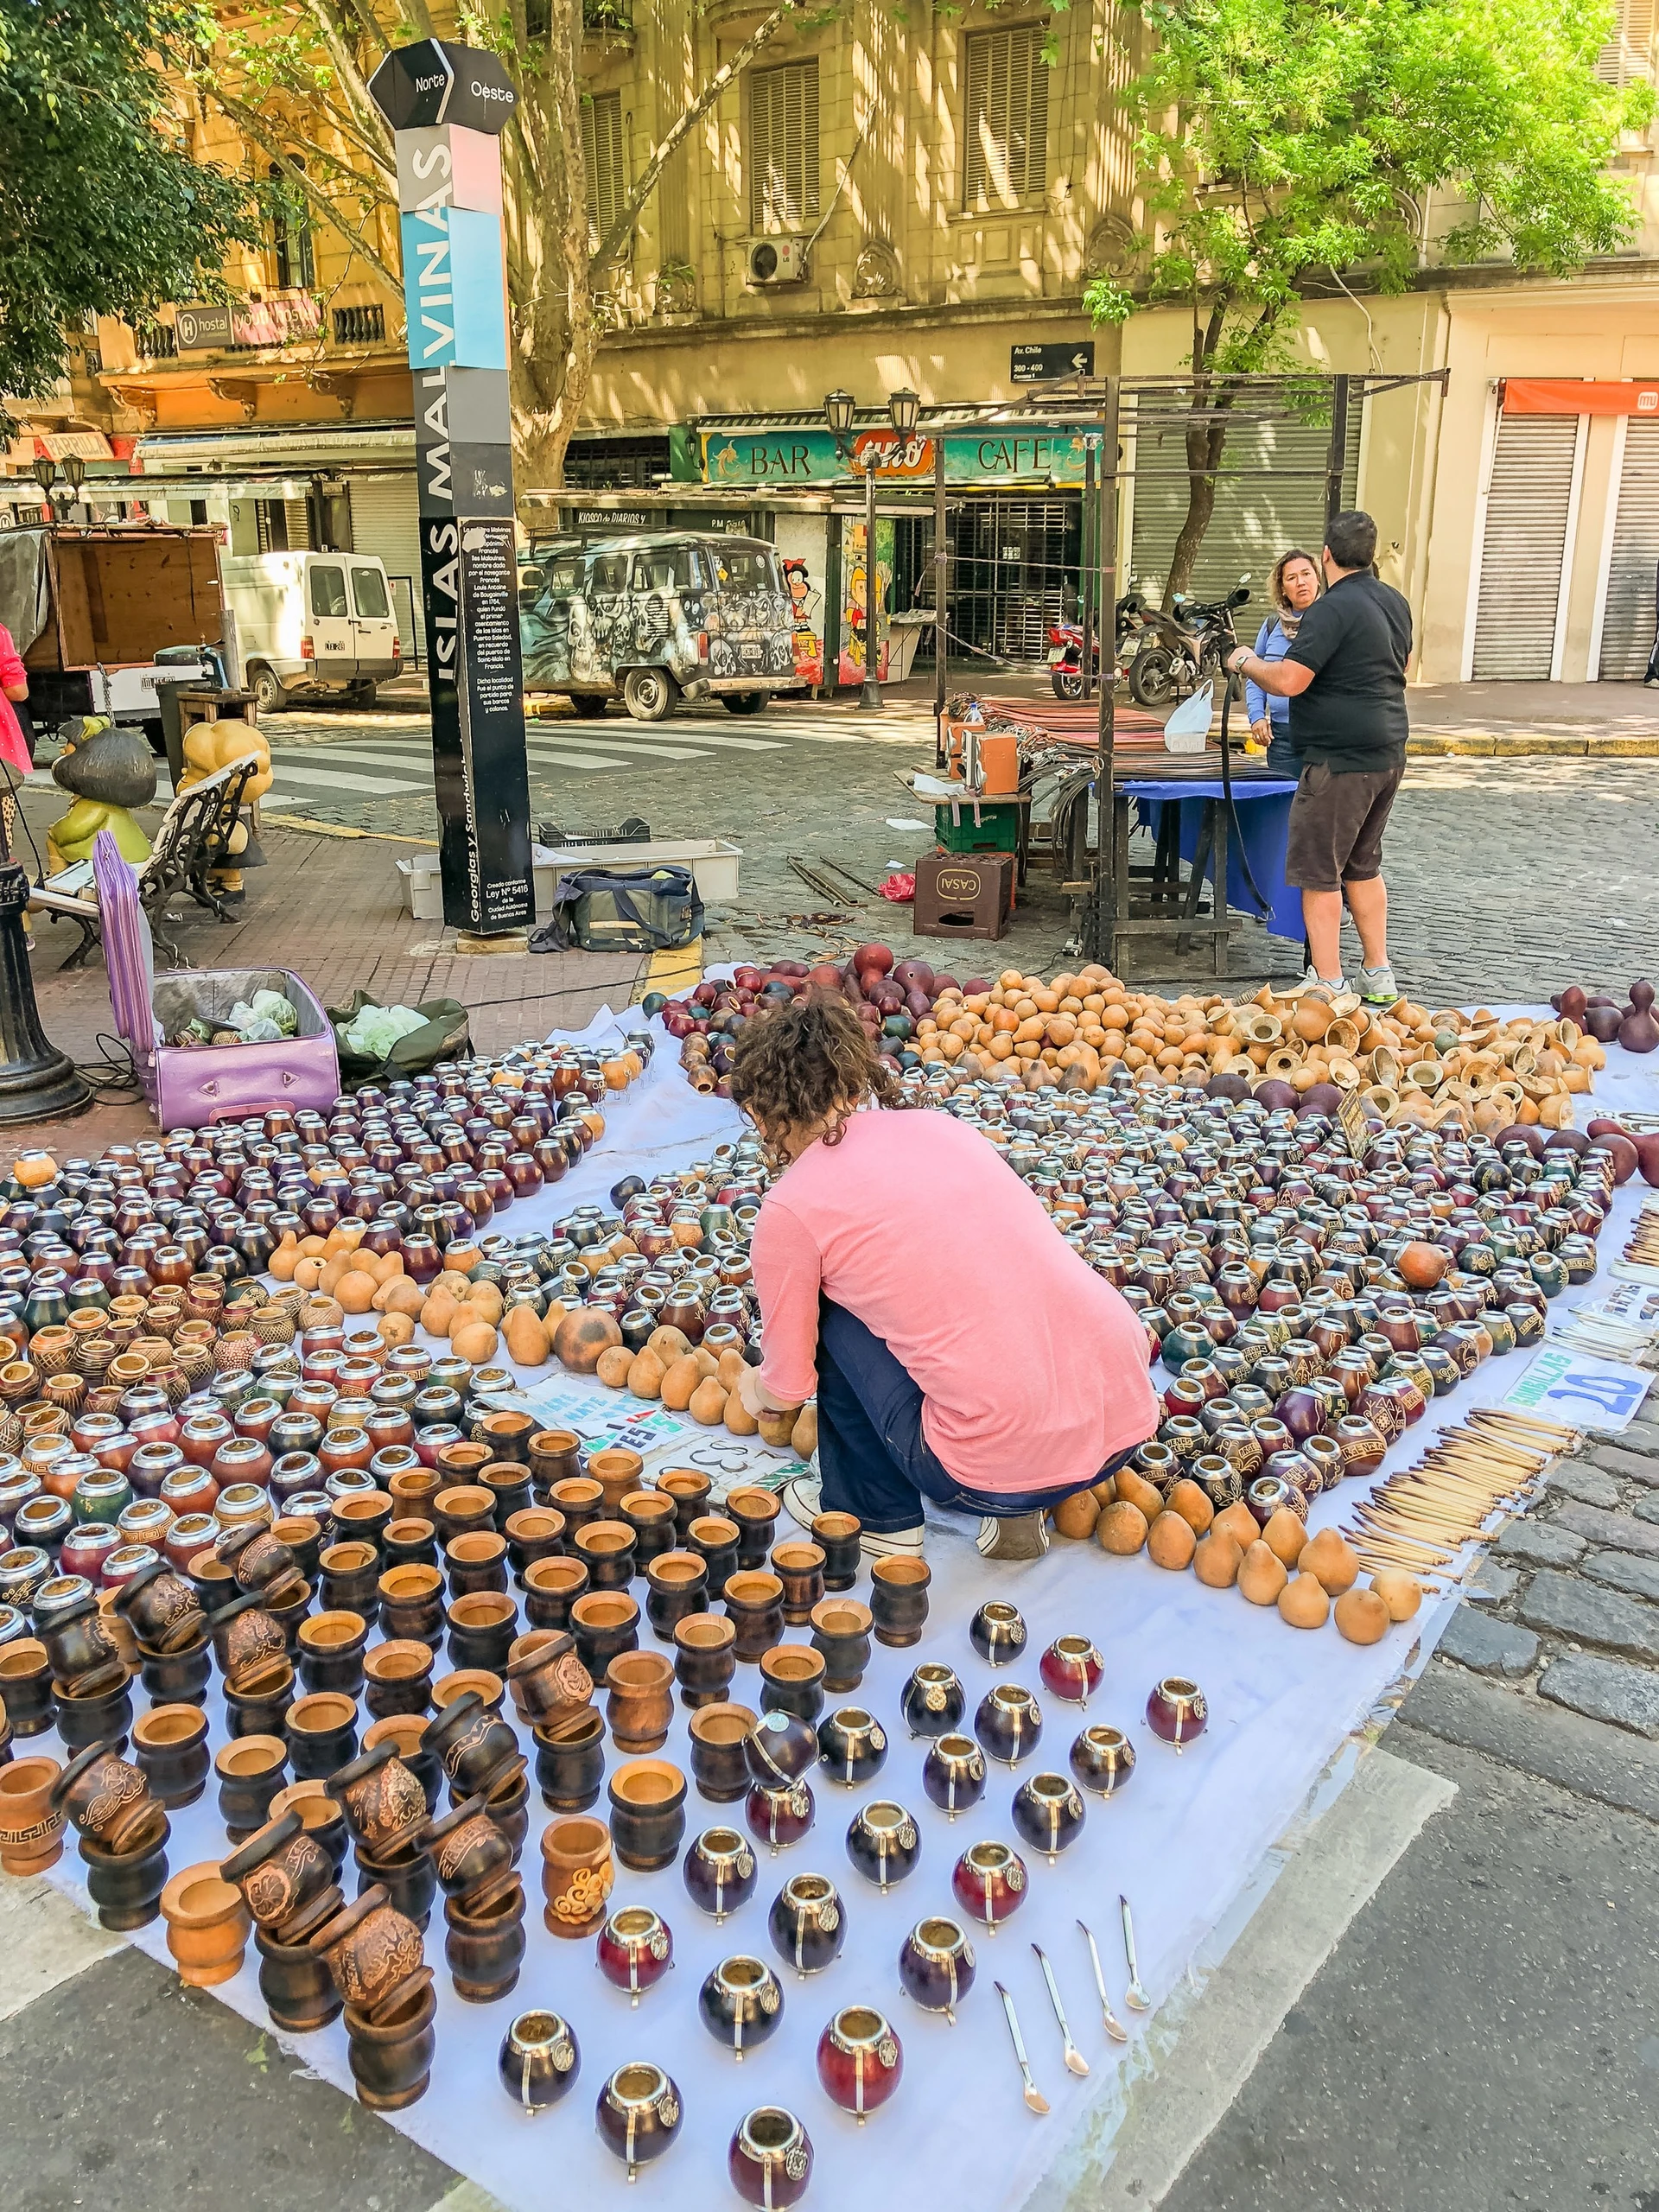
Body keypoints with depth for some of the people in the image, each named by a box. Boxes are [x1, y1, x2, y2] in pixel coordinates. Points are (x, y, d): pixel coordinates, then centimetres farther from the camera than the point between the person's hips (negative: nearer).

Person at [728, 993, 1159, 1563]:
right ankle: (1017, 1513, 21)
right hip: (1128, 1413, 6)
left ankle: (876, 1515, 23)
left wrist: (757, 1388, 35)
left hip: (1000, 1471, -6)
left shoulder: (791, 1207, -3)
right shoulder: (936, 1125, 13)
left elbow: (790, 1386, 9)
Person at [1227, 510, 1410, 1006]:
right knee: (1363, 865, 19)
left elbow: (1288, 681, -23)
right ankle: (1379, 976, 24)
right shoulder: (1394, 601, 11)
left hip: (1340, 760, -9)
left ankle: (1328, 984, 1)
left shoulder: (1333, 609, -17)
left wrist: (1246, 662, -4)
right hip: (1388, 755, 9)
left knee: (1319, 873, -1)